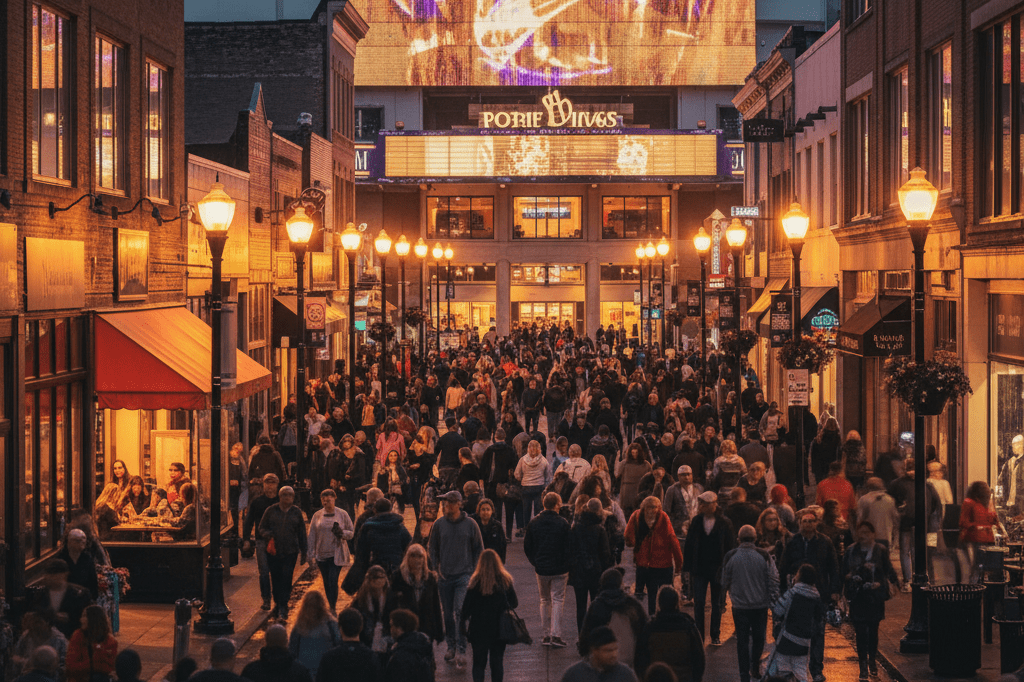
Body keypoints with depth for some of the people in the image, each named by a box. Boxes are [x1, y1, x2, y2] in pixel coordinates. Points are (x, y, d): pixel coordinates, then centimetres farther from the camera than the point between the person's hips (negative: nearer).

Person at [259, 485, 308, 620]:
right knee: (275, 579, 6)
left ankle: (283, 608, -5)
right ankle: (277, 605, 23)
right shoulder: (271, 510, 5)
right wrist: (267, 534, -14)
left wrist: (303, 553, 11)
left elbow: (302, 533, 12)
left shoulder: (296, 512, 7)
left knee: (286, 579, -8)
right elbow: (262, 528, 9)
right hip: (273, 551, 1)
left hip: (290, 552, -1)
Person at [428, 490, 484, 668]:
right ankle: (451, 647, 23)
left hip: (464, 575, -3)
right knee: (448, 614, 9)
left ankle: (461, 650, -14)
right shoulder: (439, 524, 3)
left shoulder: (470, 524, -1)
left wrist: (473, 570, 1)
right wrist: (436, 568, 4)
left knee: (461, 612, -14)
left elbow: (479, 549, 8)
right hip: (445, 576, 3)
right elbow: (432, 548, 13)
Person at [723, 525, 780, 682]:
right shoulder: (764, 556, -8)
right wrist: (773, 599, 4)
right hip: (761, 605, 0)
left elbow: (725, 582, 4)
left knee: (742, 640, 6)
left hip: (740, 606, 0)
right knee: (758, 638, 18)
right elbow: (774, 580, -6)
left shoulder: (731, 557, -6)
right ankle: (755, 668, 25)